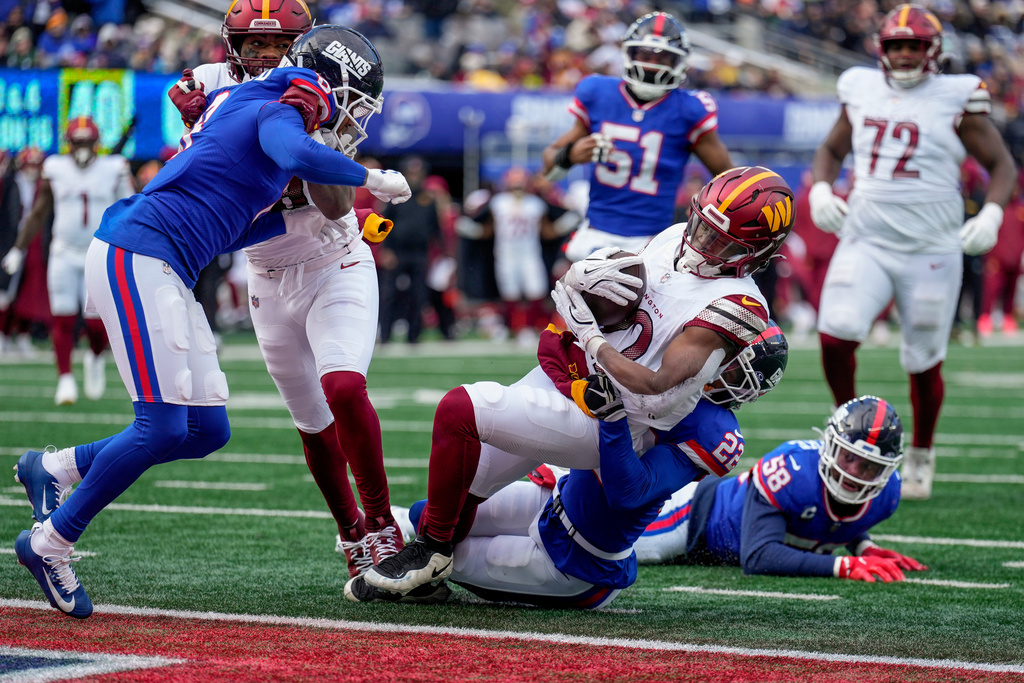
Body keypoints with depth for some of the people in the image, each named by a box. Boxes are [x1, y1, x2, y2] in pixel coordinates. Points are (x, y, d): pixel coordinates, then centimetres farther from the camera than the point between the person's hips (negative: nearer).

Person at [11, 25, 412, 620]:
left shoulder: (243, 109, 23)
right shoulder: (276, 112, -5)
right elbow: (299, 157, -31)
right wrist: (371, 178, -16)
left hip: (165, 275, 10)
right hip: (136, 255, -10)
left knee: (208, 430, 8)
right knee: (162, 427, -12)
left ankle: (54, 469, 17)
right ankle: (51, 544, -1)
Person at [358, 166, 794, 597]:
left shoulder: (734, 306, -19)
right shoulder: (675, 240, 5)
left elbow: (654, 386, -26)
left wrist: (588, 335, -17)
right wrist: (582, 274, -11)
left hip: (600, 422, -8)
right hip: (558, 373, 8)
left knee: (460, 409, -21)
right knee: (461, 491, 9)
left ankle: (433, 548, -4)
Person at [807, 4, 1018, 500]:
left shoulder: (956, 99, -3)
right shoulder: (862, 92, 7)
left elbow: (1001, 164, 3)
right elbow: (831, 149, 23)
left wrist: (992, 213, -14)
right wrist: (820, 188, 3)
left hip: (930, 252, -2)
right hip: (865, 243, 2)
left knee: (923, 361, 6)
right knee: (836, 333, -20)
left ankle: (920, 454, 30)